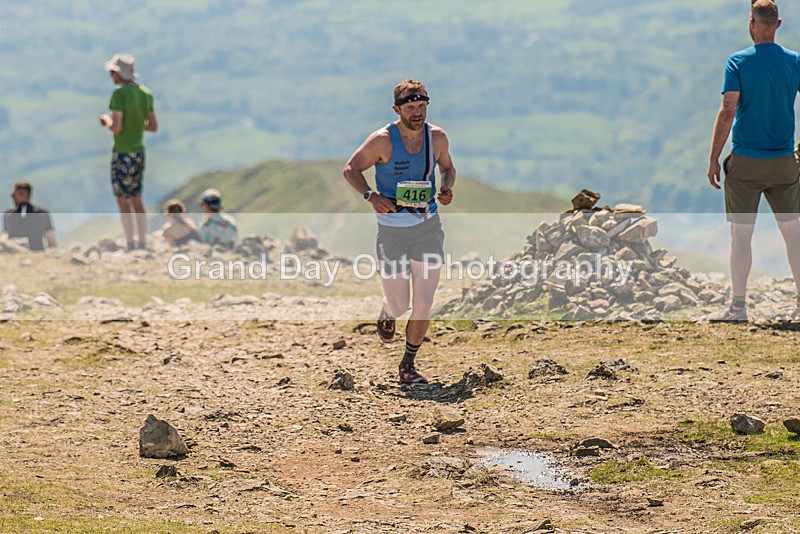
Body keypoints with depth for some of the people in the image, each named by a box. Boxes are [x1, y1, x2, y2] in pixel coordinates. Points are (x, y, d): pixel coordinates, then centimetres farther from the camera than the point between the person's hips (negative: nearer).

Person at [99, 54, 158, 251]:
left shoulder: (119, 94, -17)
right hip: (139, 153, 7)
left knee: (122, 201, 0)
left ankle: (130, 246, 0)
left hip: (122, 155, -7)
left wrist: (107, 120, -1)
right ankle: (142, 244, 15)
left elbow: (116, 128, -22)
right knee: (136, 200, 14)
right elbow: (154, 126, 10)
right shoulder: (145, 93, 6)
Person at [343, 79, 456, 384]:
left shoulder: (437, 137, -1)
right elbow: (351, 169, -2)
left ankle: (409, 365, 15)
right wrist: (371, 196, -18)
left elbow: (447, 167, 18)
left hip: (428, 226, 2)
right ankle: (387, 314, 41)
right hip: (392, 230, -2)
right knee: (399, 305, 1)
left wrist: (447, 189, -3)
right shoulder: (383, 140, -11)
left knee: (424, 304, -3)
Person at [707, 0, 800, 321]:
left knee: (741, 233, 1)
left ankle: (738, 306, -1)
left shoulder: (738, 62, -7)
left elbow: (728, 111, -13)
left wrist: (714, 159, -8)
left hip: (745, 162, -3)